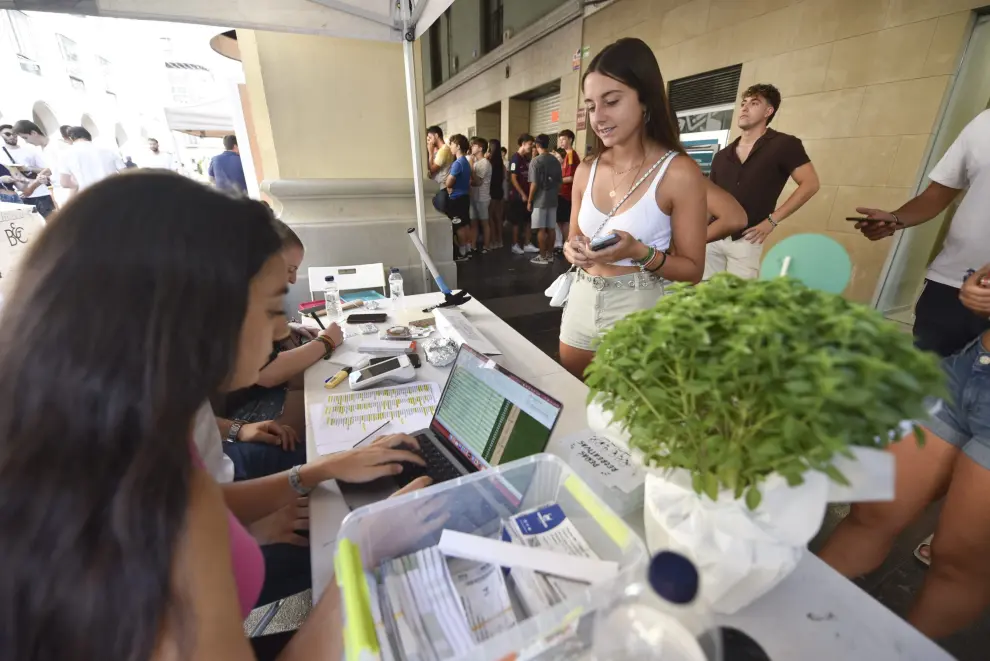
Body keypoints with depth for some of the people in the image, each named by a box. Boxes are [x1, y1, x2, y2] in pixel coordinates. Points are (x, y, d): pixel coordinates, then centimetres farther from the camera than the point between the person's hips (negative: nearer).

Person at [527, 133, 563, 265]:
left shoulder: (536, 161, -10)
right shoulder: (556, 161, 7)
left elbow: (534, 184, -14)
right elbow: (559, 182, 9)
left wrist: (529, 201, -7)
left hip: (539, 200, -6)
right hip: (553, 200, 6)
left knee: (541, 229, 0)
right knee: (550, 228, 10)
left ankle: (543, 257, 3)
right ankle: (550, 255, 17)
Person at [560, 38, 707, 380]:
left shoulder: (679, 172, -11)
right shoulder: (586, 171, 3)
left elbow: (692, 269, -8)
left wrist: (639, 252, -24)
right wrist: (574, 250, -9)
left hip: (638, 312, -5)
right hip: (581, 304, 5)